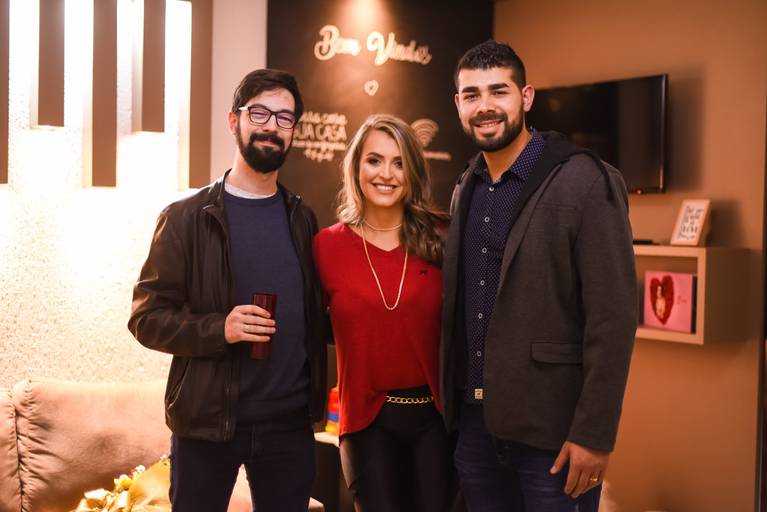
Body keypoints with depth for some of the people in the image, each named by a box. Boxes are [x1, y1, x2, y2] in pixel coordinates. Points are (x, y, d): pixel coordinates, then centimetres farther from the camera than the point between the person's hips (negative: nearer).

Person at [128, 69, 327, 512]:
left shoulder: (302, 219, 9)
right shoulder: (186, 218, -3)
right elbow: (147, 317, -6)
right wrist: (218, 328, -21)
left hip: (291, 420, 3)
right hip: (208, 419, -3)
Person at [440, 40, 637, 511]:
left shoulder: (587, 183, -12)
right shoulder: (466, 190, 9)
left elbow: (612, 319, -15)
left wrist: (594, 435, -17)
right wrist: (455, 399, 9)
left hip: (551, 428, -6)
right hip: (474, 420, 6)